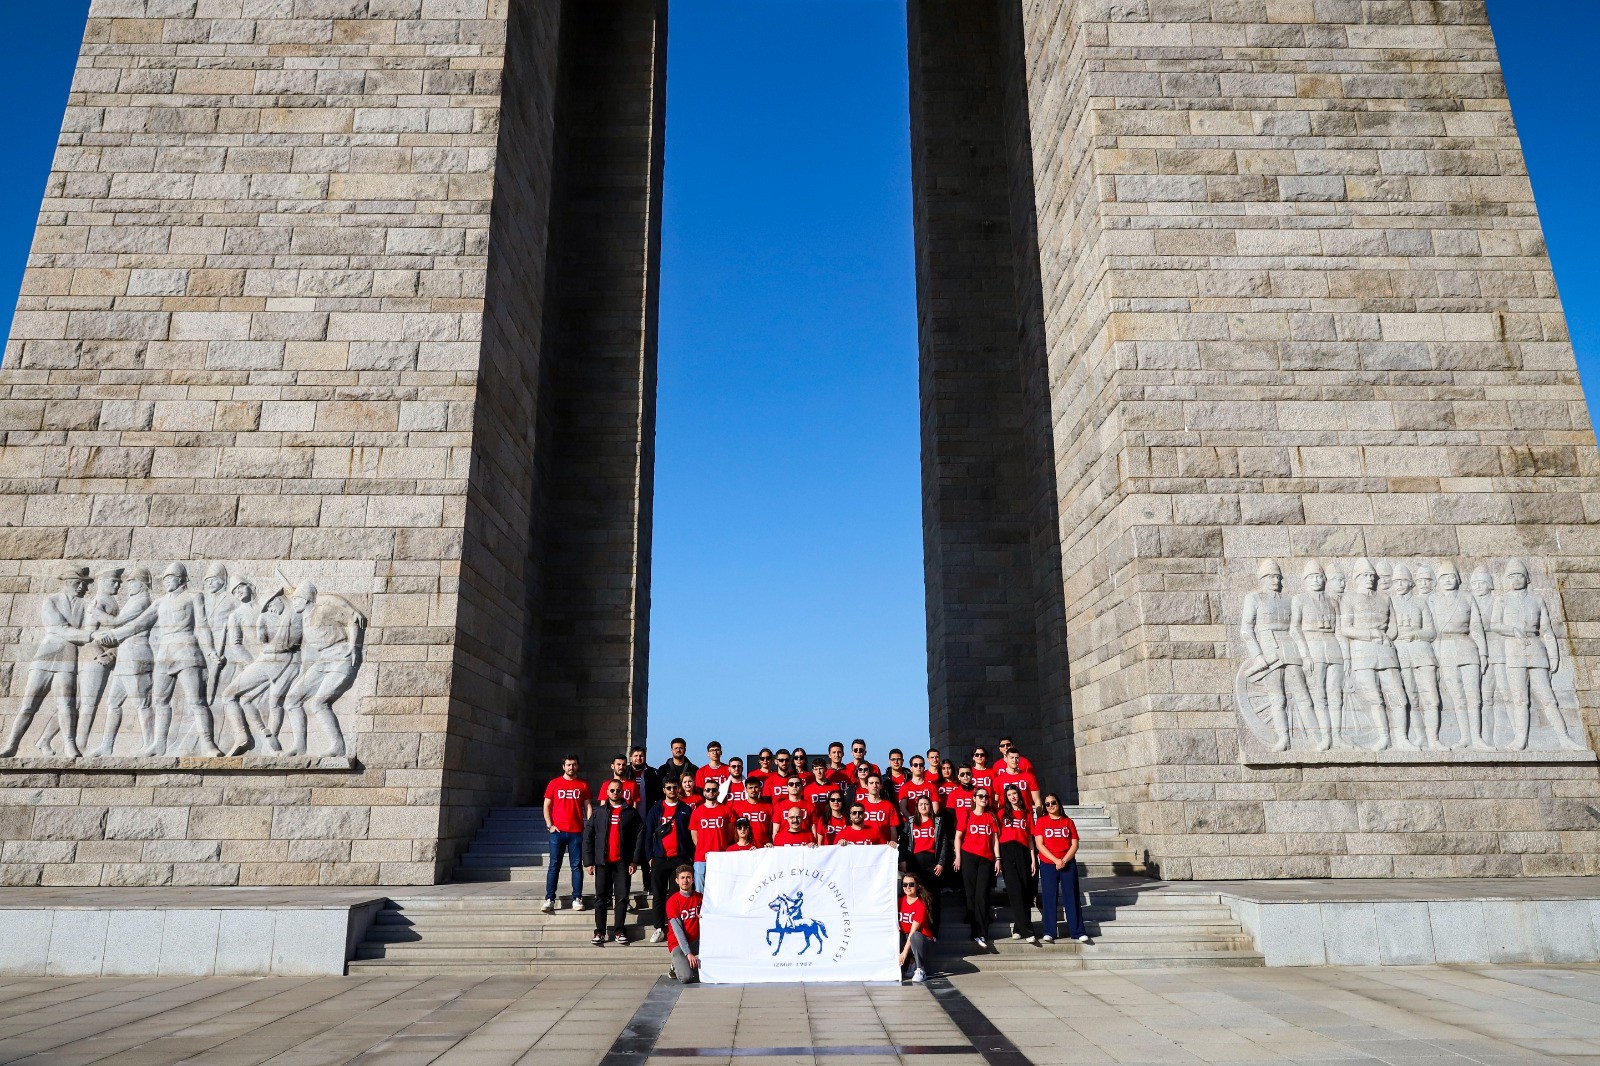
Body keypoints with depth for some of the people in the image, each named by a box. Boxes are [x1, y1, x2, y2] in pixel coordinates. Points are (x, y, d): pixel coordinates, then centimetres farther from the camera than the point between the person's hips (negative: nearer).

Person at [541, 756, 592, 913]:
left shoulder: (583, 785, 9)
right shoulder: (554, 784, 7)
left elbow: (588, 806, 9)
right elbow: (546, 806, 7)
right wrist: (549, 825, -4)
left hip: (577, 832, 1)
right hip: (557, 831, -1)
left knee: (577, 866, 2)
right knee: (554, 866, 0)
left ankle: (577, 899, 6)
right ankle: (549, 899, 2)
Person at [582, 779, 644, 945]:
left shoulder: (631, 812, 5)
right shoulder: (599, 812, 8)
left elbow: (639, 836, 2)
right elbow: (587, 836, 4)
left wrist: (635, 860, -5)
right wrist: (589, 861, -3)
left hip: (623, 862, -1)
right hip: (602, 862, 1)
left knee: (622, 897, 2)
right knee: (601, 897, 4)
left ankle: (620, 930, 11)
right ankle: (600, 932, 10)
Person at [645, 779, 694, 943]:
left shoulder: (685, 810, 7)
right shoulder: (655, 810, 8)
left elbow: (691, 834, 6)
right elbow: (649, 834, 8)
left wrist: (689, 856, 0)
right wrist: (650, 856, 1)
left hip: (679, 858, -1)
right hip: (659, 859, 1)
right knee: (658, 895, 2)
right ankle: (659, 928, 9)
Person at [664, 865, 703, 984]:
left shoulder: (700, 898, 5)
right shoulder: (672, 901, -10)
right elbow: (678, 930, -15)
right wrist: (688, 953, -22)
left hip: (696, 941, 5)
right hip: (678, 944, -5)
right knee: (687, 978, -27)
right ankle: (677, 966, 9)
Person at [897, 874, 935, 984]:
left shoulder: (921, 905, -16)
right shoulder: (900, 901, 2)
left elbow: (913, 931, -21)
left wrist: (905, 952, -26)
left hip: (922, 938, -6)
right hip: (905, 937, 6)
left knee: (915, 936, -38)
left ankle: (921, 971, -22)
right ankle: (900, 968, -5)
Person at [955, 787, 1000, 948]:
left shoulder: (991, 817, 13)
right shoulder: (967, 815, 8)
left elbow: (995, 839, 12)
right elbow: (958, 837, 5)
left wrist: (997, 859, 4)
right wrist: (958, 856, -4)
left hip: (986, 859, 1)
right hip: (969, 856, -1)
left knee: (982, 895, -7)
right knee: (971, 894, -1)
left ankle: (981, 934, -7)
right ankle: (977, 932, 7)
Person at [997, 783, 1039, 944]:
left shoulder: (1027, 813, 15)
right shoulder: (1003, 812, 10)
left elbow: (1030, 838, 14)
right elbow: (996, 835, 5)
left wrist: (1033, 859, 6)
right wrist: (998, 858, -5)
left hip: (1023, 852, 2)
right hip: (1007, 851, -2)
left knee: (1025, 891, -1)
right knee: (1016, 890, -10)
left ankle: (1018, 928, 6)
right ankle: (1027, 931, -11)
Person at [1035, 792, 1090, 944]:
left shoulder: (1068, 822, 8)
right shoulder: (1041, 821, 3)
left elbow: (1074, 844, 3)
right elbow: (1039, 844, -5)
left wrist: (1064, 860, -11)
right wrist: (1056, 860, -13)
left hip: (1068, 864, 1)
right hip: (1048, 865, -1)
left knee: (1072, 897, 2)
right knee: (1049, 898, 0)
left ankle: (1078, 932, 5)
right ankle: (1049, 933, 4)